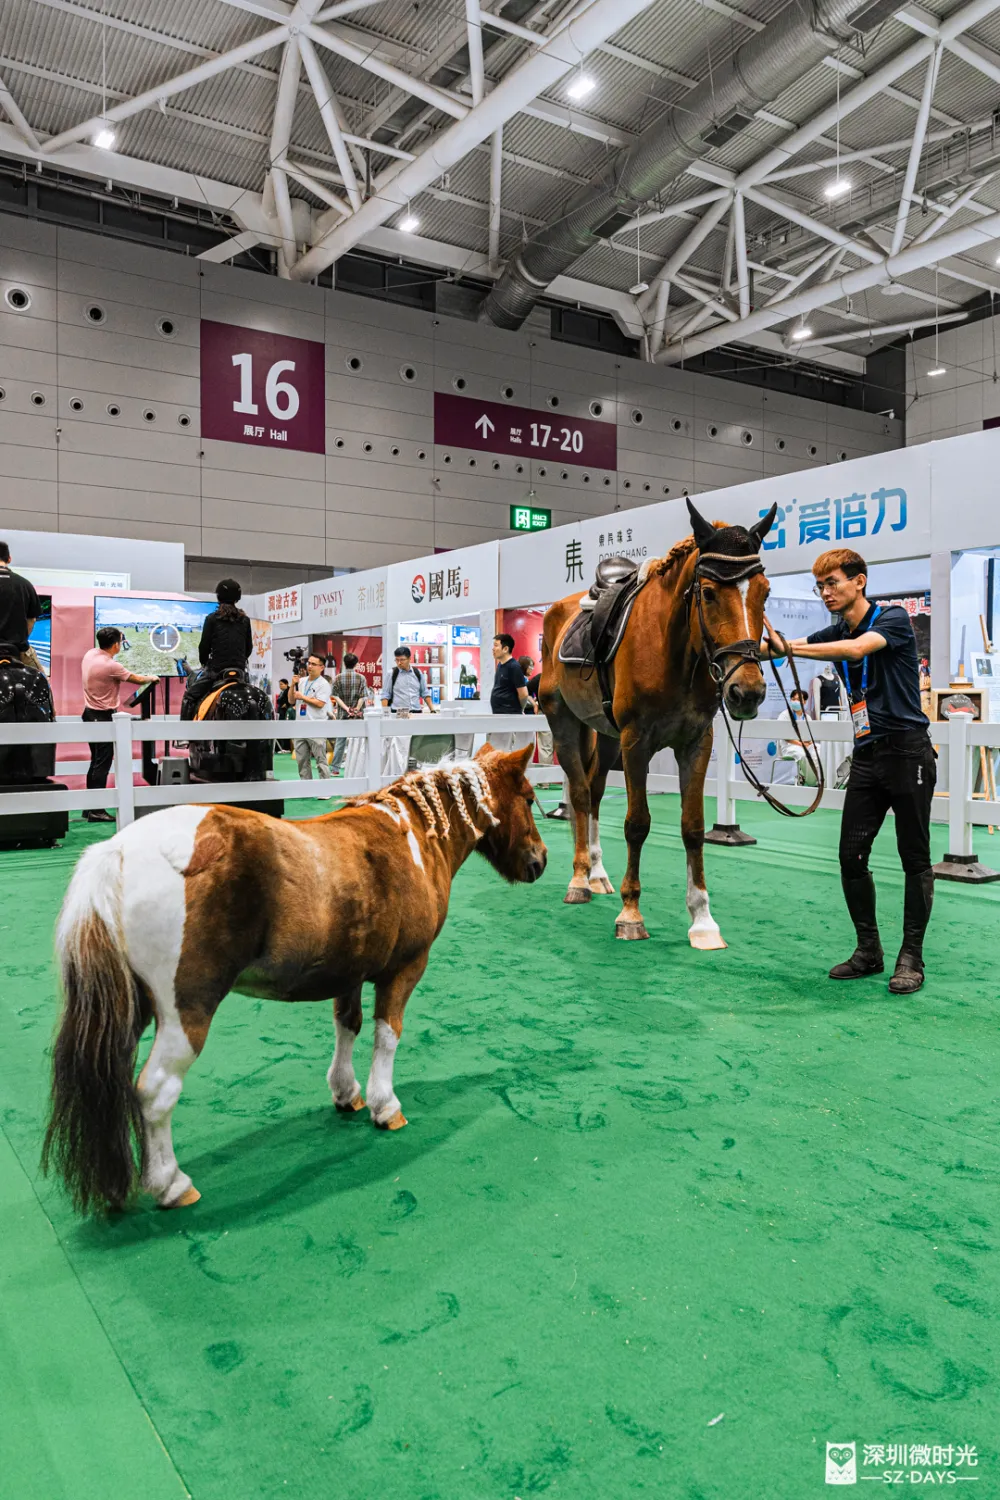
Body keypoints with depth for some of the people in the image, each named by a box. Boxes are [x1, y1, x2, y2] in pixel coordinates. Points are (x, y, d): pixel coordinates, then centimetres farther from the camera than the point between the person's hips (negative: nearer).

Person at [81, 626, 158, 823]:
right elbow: (136, 679, -7)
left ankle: (90, 807, 21)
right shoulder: (111, 666, -21)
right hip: (103, 717, -9)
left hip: (90, 713, 9)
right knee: (102, 763, -5)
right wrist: (152, 679, 11)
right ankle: (96, 810, -4)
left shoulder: (89, 654, 1)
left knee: (96, 761, 15)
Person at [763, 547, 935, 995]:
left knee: (915, 858, 2)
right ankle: (868, 950, 16)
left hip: (906, 752, -6)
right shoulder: (835, 634, 11)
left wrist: (788, 648, -35)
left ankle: (911, 958, 10)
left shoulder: (893, 618, -8)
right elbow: (774, 646, -1)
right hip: (866, 757, 6)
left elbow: (858, 648, -29)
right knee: (851, 857, 3)